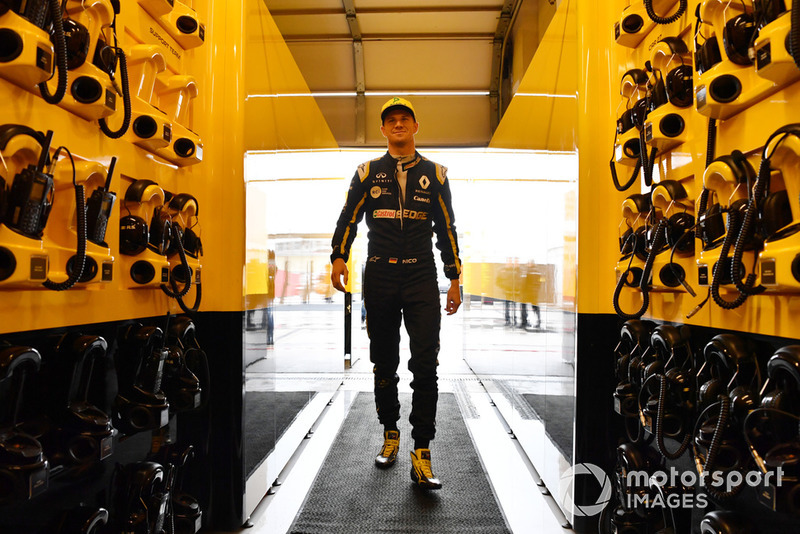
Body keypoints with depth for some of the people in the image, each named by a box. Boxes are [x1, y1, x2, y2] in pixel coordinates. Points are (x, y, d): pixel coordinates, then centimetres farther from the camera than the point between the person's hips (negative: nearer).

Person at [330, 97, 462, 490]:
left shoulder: (434, 173, 10)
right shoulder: (368, 172, 10)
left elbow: (446, 228, 11)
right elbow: (348, 218, 9)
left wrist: (454, 279, 7)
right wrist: (339, 258, -7)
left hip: (422, 279, -1)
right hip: (379, 278, 1)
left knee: (425, 365, -10)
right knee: (384, 363, 10)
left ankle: (421, 455, -4)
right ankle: (390, 434, 29)